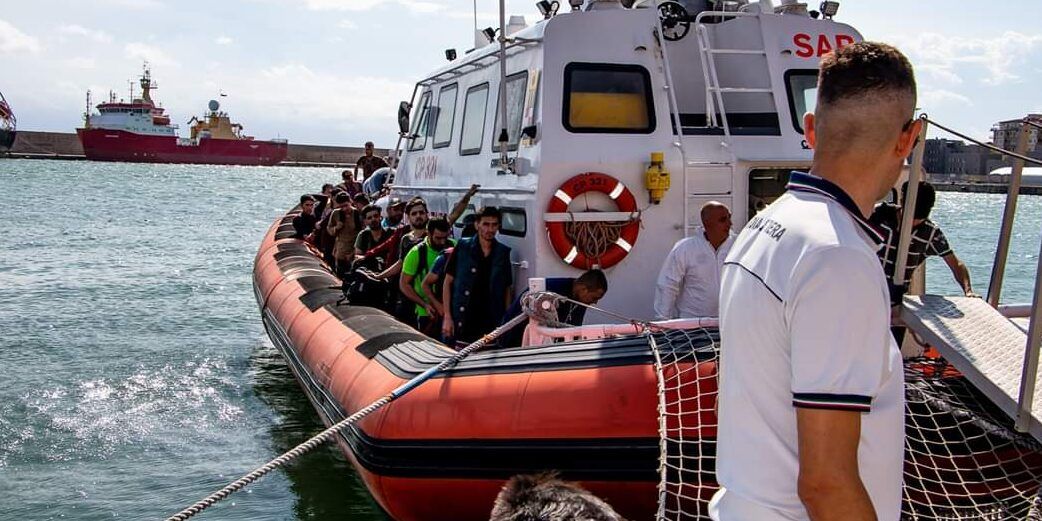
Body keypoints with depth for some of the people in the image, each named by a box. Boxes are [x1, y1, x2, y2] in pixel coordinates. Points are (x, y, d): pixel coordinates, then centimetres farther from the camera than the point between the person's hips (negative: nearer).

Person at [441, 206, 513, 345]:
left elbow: (508, 288, 11)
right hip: (459, 324, -2)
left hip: (490, 325, 2)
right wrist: (447, 317, -5)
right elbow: (448, 282, 2)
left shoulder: (503, 252, 7)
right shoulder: (462, 248, 1)